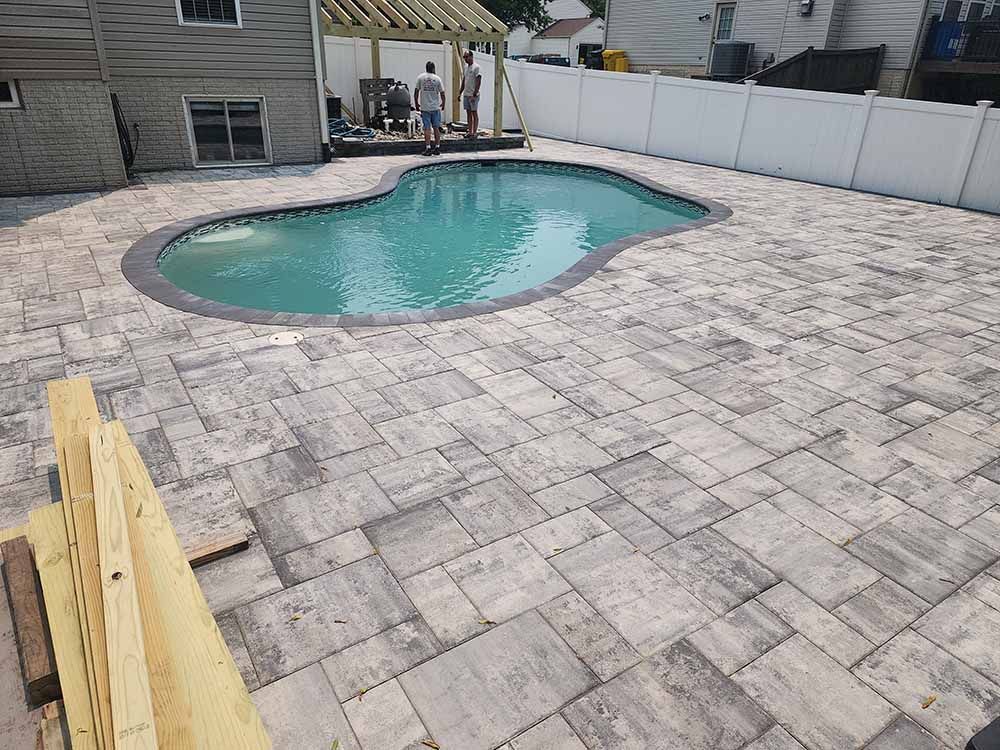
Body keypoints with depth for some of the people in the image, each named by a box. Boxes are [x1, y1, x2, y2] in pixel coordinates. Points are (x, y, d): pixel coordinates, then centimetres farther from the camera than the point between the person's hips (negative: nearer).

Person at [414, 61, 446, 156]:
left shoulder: (420, 77, -1)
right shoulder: (437, 79, -1)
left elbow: (416, 93, -1)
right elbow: (442, 93, 0)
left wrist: (417, 104, 10)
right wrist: (443, 104, 16)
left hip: (425, 108, -1)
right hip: (435, 107, 1)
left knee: (427, 128, -1)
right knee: (436, 128, 9)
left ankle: (428, 149, -5)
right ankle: (437, 148, 10)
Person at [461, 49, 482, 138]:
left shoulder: (476, 67, -11)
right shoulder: (466, 66, 15)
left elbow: (478, 82, -17)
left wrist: (474, 95, -22)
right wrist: (460, 92, 17)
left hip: (473, 95, -8)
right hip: (466, 94, 8)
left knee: (474, 113, -3)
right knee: (469, 113, 10)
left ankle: (475, 132, 0)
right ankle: (470, 132, 14)